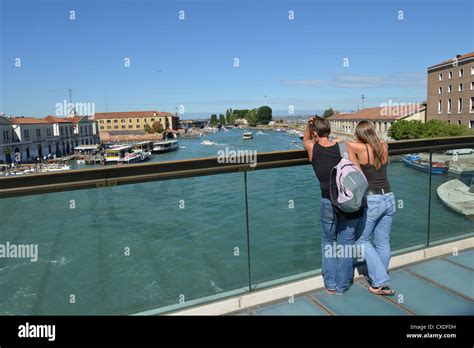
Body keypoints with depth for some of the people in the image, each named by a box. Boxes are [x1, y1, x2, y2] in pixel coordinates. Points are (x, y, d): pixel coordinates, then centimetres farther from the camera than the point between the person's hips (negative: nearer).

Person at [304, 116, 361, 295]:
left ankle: (330, 284, 26)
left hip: (328, 202, 1)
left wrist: (309, 125, 11)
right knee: (346, 243, 12)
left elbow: (306, 139, 24)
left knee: (328, 241, 20)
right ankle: (342, 286, 22)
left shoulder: (312, 149, -2)